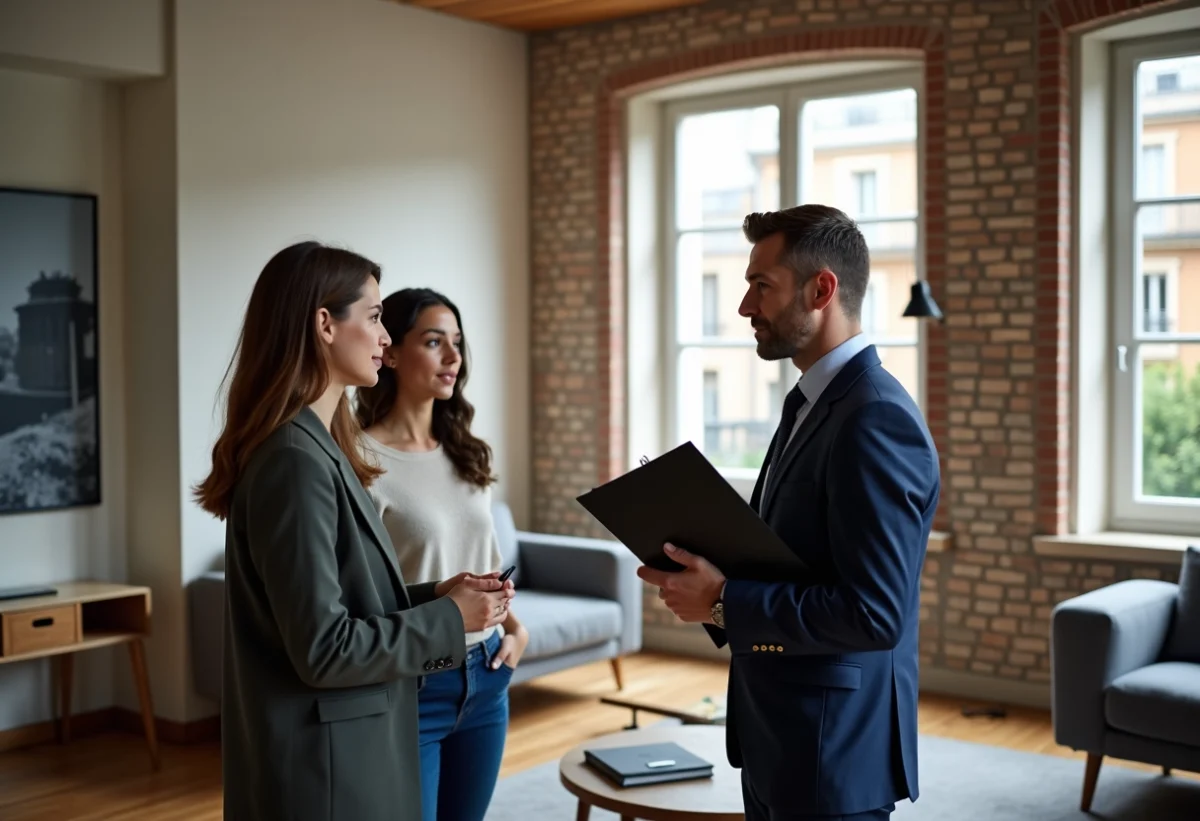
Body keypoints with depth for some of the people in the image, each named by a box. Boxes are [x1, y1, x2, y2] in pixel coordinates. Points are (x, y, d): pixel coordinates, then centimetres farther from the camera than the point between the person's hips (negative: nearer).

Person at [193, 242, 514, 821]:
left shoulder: (316, 447, 8)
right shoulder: (295, 460, -21)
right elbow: (325, 649, -23)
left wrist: (434, 594, 1)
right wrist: (450, 619, -14)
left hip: (349, 749, 9)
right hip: (324, 766, -9)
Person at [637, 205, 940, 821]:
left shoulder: (878, 419, -22)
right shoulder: (811, 402, 9)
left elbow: (874, 614, -27)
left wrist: (724, 603, -20)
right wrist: (712, 574, 0)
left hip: (832, 750, -9)